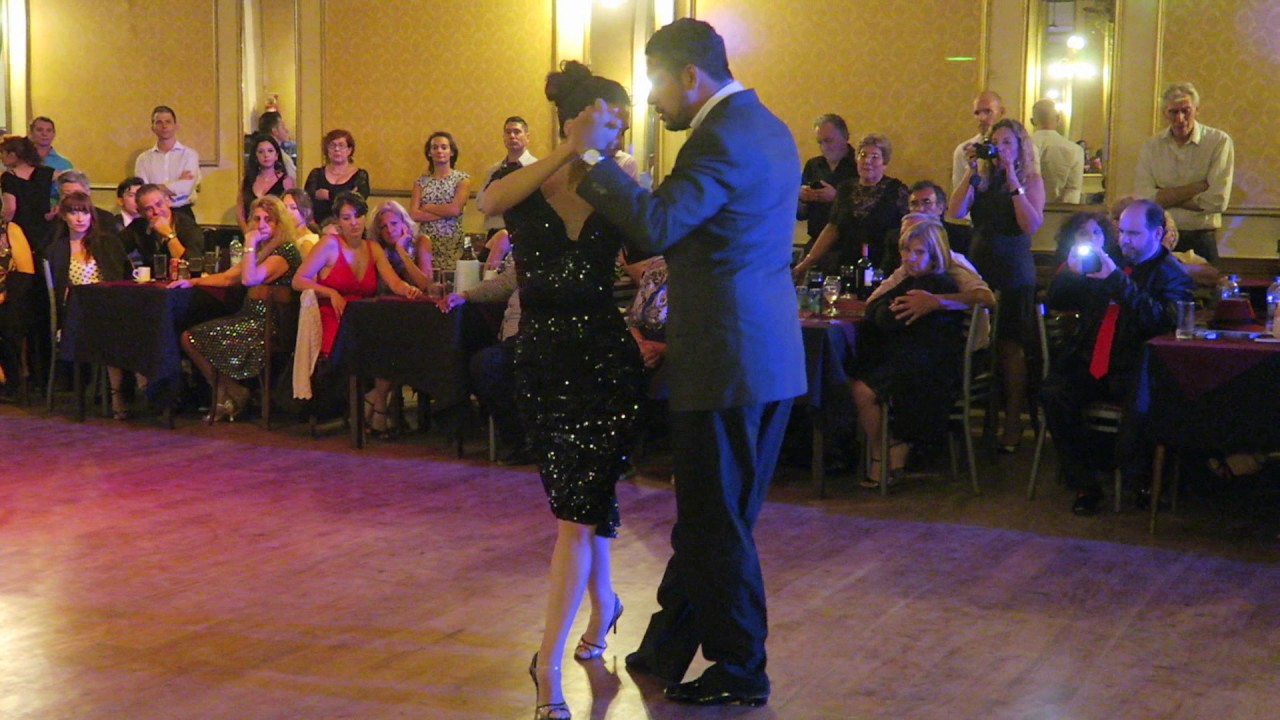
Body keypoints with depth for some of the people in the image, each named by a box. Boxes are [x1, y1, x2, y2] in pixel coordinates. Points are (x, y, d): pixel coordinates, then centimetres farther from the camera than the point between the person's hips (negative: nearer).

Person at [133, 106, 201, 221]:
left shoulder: (189, 154, 2)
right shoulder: (144, 158, 7)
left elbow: (185, 189, -10)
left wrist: (155, 187, -3)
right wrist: (177, 183, -8)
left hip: (182, 214, -1)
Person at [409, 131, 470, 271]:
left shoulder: (462, 179, 2)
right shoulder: (421, 181, 10)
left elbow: (455, 209, -11)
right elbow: (413, 214, -1)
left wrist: (427, 208, 0)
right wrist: (445, 213, -8)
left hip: (452, 243, -2)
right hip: (425, 241, 2)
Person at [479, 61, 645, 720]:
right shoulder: (526, 184, -3)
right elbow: (490, 201, -27)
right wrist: (570, 152, -33)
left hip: (606, 366, -2)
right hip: (543, 363, 2)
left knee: (579, 507, -6)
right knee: (579, 501, 16)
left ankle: (550, 661, -1)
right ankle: (602, 602, 42)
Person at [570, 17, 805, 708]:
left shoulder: (722, 138, -17)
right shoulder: (767, 127, 15)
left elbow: (656, 224, -27)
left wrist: (591, 154, -20)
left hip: (726, 360, -10)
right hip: (768, 350, 10)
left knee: (716, 524, 3)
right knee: (710, 515, 18)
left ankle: (739, 672, 15)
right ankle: (669, 648, 31)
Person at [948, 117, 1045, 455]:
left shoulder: (1032, 181, 3)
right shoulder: (981, 180, 10)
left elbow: (1031, 225, -12)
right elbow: (956, 212, -6)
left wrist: (1012, 179, -13)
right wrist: (972, 171, -9)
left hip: (1014, 273, -3)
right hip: (980, 268, 3)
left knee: (1011, 347, -2)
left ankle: (1013, 423, 4)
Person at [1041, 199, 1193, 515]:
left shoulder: (1172, 275, 3)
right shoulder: (1108, 262, 18)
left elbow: (1160, 321, -18)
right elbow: (1055, 301, 18)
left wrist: (1117, 280, -22)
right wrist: (1070, 272, -3)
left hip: (1130, 371, -4)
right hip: (1087, 364, 5)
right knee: (1054, 394, -24)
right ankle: (1085, 485, -12)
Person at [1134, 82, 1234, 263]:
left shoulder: (1219, 142, -4)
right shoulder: (1151, 147, 3)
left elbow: (1217, 201, -12)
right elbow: (1142, 199, -10)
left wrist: (1166, 198, -8)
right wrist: (1199, 186, -12)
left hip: (1201, 241, -1)